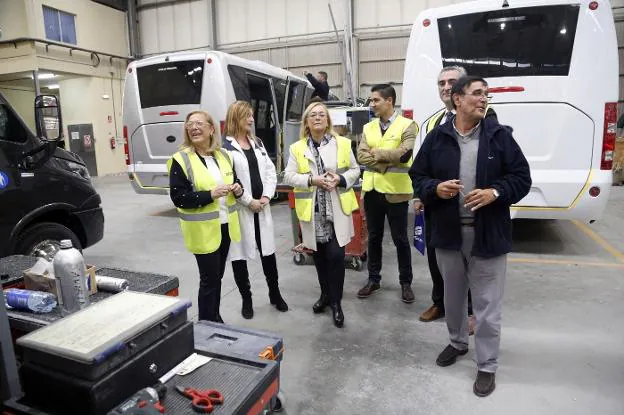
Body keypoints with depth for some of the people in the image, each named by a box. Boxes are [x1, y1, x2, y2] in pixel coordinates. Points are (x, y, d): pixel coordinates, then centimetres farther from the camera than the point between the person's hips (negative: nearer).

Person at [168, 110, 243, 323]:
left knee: (218, 276, 18)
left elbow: (234, 181, 18)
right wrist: (210, 195, -26)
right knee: (209, 279, 1)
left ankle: (215, 318, 34)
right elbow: (178, 197, -16)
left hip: (225, 225, 6)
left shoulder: (223, 155, 6)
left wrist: (238, 188, -6)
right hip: (203, 230, -6)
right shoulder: (181, 160, -11)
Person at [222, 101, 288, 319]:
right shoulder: (225, 146, -8)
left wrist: (266, 197, -4)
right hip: (239, 209, -5)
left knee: (268, 251, 12)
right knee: (239, 254, 5)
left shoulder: (257, 143, 13)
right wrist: (249, 201, -13)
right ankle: (246, 299, 21)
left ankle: (275, 294, 28)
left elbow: (270, 171, 10)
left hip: (262, 207, 6)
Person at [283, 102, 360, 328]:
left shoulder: (343, 143, 4)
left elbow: (355, 170, 7)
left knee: (335, 254, -5)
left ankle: (336, 302, 10)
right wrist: (312, 180, -16)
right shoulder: (297, 148, 3)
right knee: (319, 254, 12)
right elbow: (289, 176, -1)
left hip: (337, 209, -1)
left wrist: (341, 179, -12)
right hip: (312, 210, 1)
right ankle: (325, 294, 31)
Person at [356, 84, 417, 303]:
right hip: (372, 190, 5)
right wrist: (388, 163, -14)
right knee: (374, 238, 14)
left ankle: (406, 282, 22)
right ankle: (373, 279, 28)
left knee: (400, 239, 6)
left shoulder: (407, 125, -4)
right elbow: (362, 156, -4)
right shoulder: (368, 127, 10)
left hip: (395, 192, -4)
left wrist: (377, 153, -9)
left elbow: (404, 154, -19)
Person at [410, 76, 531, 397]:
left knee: (487, 305, 7)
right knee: (452, 296, 20)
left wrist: (495, 193, -18)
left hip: (488, 235, -1)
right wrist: (435, 189, -16)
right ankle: (457, 342, 45)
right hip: (448, 233, 2)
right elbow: (417, 177, 4)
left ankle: (487, 366, 26)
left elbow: (522, 177, 0)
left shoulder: (499, 135, -2)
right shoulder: (436, 138, 0)